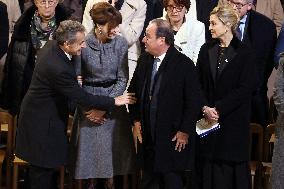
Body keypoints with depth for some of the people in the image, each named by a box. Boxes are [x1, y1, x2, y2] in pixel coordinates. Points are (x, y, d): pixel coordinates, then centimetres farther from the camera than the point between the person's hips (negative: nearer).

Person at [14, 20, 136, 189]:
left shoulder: (51, 46, -6)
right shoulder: (59, 69, -33)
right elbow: (83, 98, -25)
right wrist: (114, 102, -15)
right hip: (42, 123, -10)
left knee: (46, 167, 19)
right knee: (43, 170, 3)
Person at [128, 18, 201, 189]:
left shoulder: (184, 64, -11)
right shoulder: (144, 61, 6)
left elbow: (193, 101, -10)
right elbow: (134, 90, 18)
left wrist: (185, 131, -10)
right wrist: (136, 120, 11)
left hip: (173, 137, -5)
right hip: (148, 135, 6)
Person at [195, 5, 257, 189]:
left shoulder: (245, 53, -6)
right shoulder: (206, 50, 8)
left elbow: (245, 89, -11)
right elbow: (199, 83, 5)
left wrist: (218, 108, -14)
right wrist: (205, 108, -10)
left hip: (233, 122, -4)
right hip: (208, 119, 4)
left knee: (231, 165, 1)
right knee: (207, 165, 4)